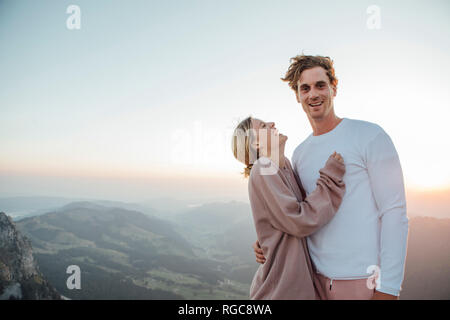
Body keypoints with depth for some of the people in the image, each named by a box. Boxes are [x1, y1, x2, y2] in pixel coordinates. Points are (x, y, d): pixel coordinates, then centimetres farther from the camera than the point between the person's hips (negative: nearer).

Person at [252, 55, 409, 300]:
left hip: (364, 280, -5)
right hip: (317, 277, 6)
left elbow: (394, 213, -11)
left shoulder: (370, 136, -8)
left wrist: (388, 288, -15)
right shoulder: (300, 154, 10)